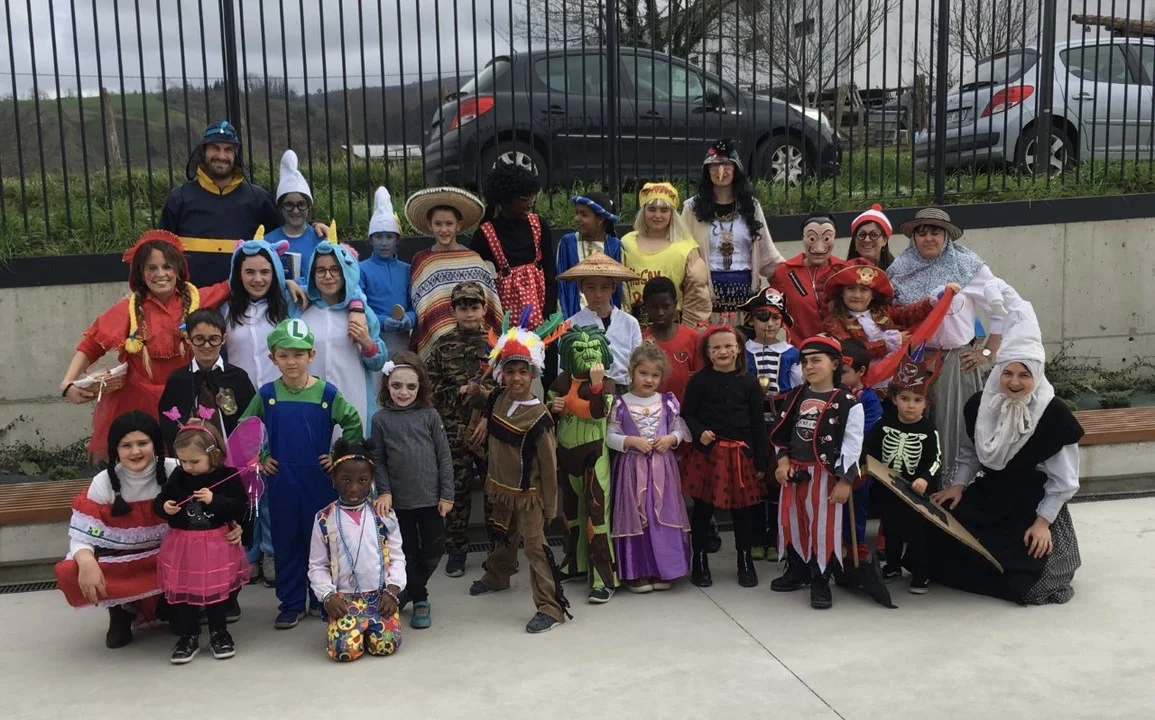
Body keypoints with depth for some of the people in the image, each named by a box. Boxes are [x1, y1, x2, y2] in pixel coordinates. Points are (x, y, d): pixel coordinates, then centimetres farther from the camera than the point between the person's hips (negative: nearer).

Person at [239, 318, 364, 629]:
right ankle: (291, 604, 21)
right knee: (285, 542, 9)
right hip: (281, 481, 2)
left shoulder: (327, 393, -7)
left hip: (319, 479, -1)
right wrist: (259, 458, 4)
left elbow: (353, 423, 1)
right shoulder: (267, 393, -1)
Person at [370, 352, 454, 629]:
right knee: (408, 554, 8)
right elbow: (378, 460, 2)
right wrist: (384, 492, -9)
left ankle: (410, 590, 30)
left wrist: (447, 494, -3)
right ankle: (420, 601, 26)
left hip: (431, 499, 1)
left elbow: (444, 456, 0)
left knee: (433, 552, 7)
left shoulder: (429, 415, -3)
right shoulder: (381, 419, -3)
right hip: (399, 501, 0)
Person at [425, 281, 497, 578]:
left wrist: (487, 394, -15)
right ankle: (456, 550, 18)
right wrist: (461, 392, -9)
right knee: (457, 490, 6)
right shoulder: (443, 345, 5)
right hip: (454, 430, 1)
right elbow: (431, 386, 3)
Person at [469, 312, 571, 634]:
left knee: (535, 546, -9)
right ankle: (496, 576, 50)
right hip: (500, 488, 6)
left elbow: (548, 464, -16)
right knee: (502, 538, 26)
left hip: (528, 494, -6)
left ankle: (551, 607, -6)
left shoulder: (539, 416, -20)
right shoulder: (498, 401, -4)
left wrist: (549, 505, -13)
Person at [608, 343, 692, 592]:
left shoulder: (667, 402, 4)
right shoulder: (621, 404, -3)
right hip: (633, 466, -2)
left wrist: (670, 438, -8)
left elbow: (680, 430, 12)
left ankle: (662, 570, 16)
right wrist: (633, 441, -15)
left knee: (663, 516, 4)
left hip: (662, 466, 2)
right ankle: (636, 572, 11)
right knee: (635, 516, 1)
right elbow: (610, 437, -2)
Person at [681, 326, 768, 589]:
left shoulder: (749, 382, 2)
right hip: (707, 454, -1)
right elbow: (687, 415, 2)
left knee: (742, 509, 10)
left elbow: (758, 424, 4)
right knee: (702, 508, 6)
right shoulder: (699, 380, -2)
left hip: (740, 454, 1)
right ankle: (699, 562, 20)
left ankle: (746, 562, 25)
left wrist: (760, 461, 2)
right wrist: (699, 433, -19)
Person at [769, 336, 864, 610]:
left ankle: (820, 581, 10)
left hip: (825, 474, -6)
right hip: (794, 471, 6)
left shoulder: (847, 402, -9)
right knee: (790, 522, 14)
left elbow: (852, 443, -11)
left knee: (823, 526, -2)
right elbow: (781, 433, 13)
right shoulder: (795, 397, 8)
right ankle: (797, 569, 32)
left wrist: (845, 480, -14)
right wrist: (782, 460, -1)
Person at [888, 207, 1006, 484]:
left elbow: (1003, 311, 2)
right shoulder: (901, 270, 5)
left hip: (955, 361, -2)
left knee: (953, 428, -2)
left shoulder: (968, 268, -2)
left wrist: (987, 353, -1)